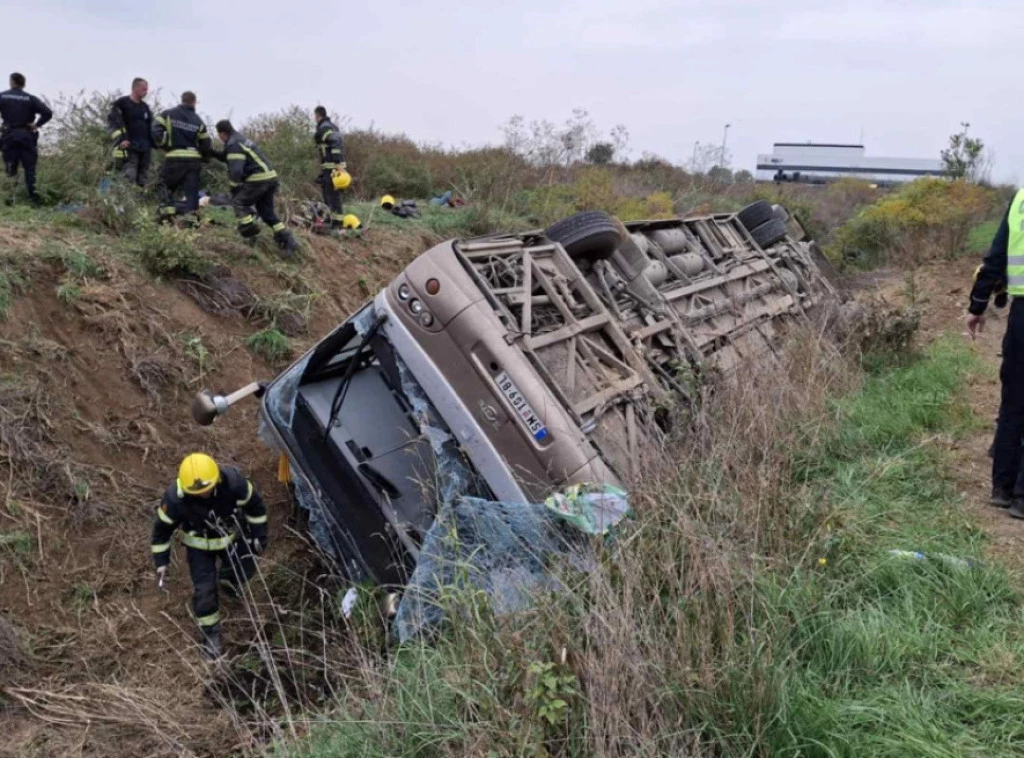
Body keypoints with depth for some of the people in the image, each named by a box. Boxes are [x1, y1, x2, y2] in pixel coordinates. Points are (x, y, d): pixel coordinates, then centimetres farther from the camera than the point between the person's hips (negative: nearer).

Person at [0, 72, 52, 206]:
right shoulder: (30, 98, 1)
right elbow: (48, 113, -11)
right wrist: (37, 125, -2)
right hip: (27, 136, 0)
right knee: (30, 168, 3)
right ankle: (33, 198, -1)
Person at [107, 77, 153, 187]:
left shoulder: (145, 107, 20)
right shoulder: (120, 104, -1)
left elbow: (150, 127, 26)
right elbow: (112, 122, -7)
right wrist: (120, 139, -18)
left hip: (144, 149, 7)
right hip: (128, 149, -7)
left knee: (142, 182, 7)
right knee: (128, 180, -17)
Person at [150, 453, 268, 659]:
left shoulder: (233, 481, -35)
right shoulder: (175, 497, -35)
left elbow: (255, 505, -15)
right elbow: (162, 527, -15)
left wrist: (259, 535, -6)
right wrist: (161, 561, -9)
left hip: (232, 535, 2)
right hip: (199, 544, -1)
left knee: (245, 569, 17)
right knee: (204, 589, -2)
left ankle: (229, 580, 54)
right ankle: (210, 633, 23)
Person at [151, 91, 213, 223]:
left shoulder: (168, 114, 4)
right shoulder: (198, 121, 8)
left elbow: (156, 130, -8)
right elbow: (206, 145, 9)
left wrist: (163, 146, 5)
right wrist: (204, 158, 25)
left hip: (174, 158, -1)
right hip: (193, 159, 1)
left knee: (165, 186, 13)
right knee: (192, 191, 4)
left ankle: (168, 213, 1)